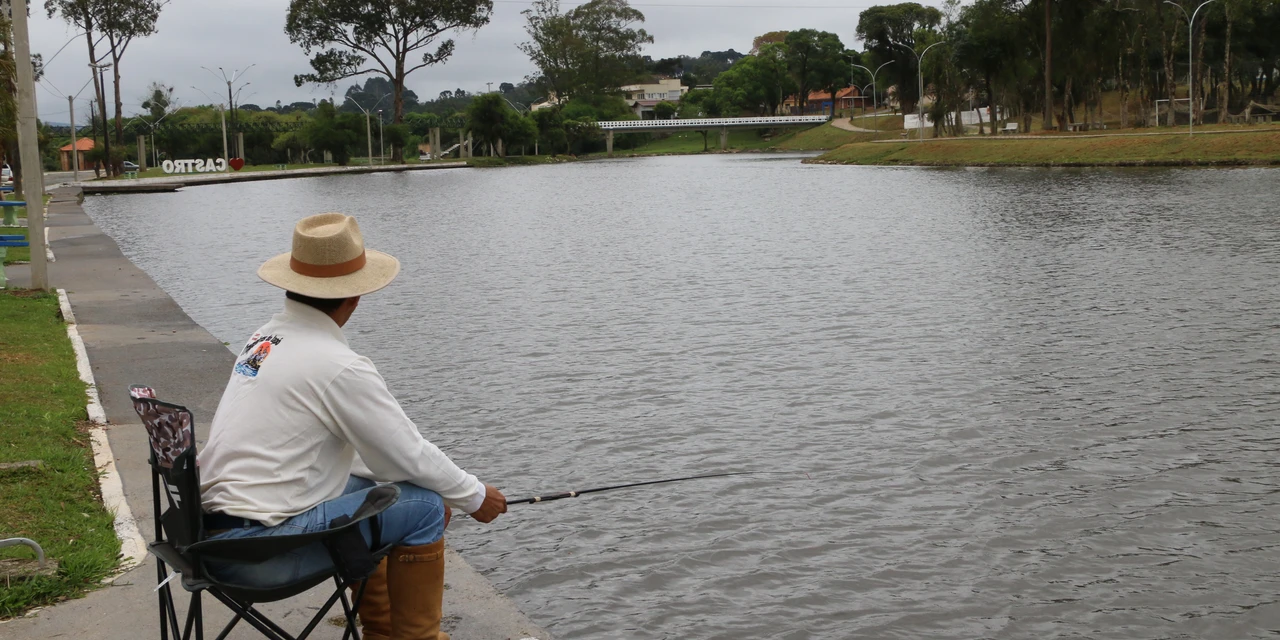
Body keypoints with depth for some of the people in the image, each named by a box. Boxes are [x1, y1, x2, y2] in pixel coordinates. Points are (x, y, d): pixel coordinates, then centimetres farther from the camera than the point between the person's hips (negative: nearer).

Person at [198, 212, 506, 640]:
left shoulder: (264, 338, 11)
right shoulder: (338, 366, -18)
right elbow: (410, 457, -10)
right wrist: (476, 497, 9)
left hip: (211, 533, 9)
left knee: (361, 482, 27)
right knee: (424, 506, -5)